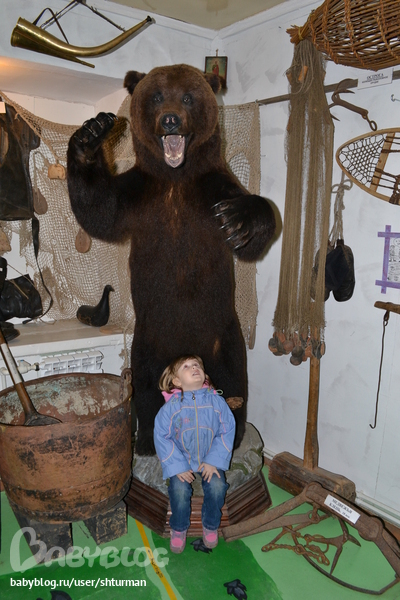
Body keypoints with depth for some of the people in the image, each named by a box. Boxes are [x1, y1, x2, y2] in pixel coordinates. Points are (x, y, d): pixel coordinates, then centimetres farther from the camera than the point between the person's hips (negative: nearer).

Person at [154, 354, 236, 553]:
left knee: (217, 487, -21)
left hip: (210, 460, 1)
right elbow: (161, 436, -9)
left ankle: (210, 526, 10)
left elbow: (227, 432, -5)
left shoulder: (216, 401, -8)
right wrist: (177, 466, -16)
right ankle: (179, 529, 9)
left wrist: (214, 461, -13)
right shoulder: (171, 406, -12)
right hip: (181, 460, -1)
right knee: (179, 490, -23)